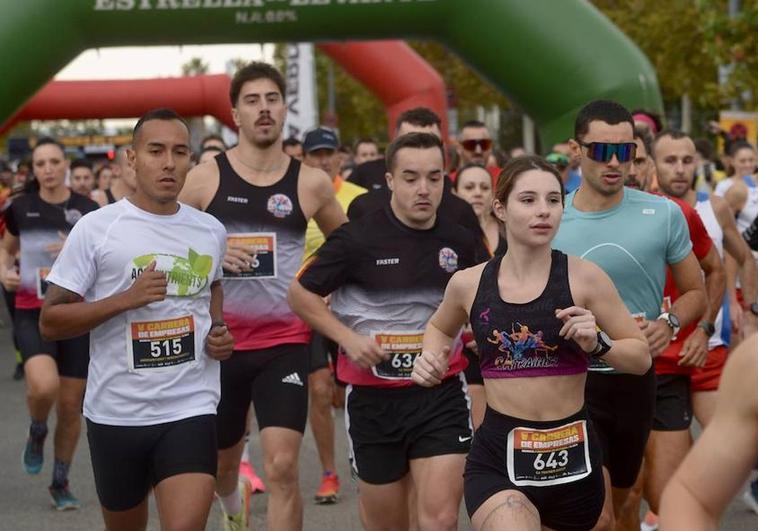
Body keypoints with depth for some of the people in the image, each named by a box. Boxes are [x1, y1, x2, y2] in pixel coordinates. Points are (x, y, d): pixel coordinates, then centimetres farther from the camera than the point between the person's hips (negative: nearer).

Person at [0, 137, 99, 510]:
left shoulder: (87, 210, 0)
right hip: (32, 312, -1)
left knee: (71, 405, 5)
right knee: (44, 386, -26)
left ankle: (61, 483, 24)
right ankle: (36, 434, 9)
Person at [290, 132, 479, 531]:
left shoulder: (458, 242, 2)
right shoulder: (357, 239, -9)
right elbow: (300, 293, -1)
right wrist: (348, 338, -12)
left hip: (442, 393, 1)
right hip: (373, 395, -1)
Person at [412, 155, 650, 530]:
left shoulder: (583, 278, -6)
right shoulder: (469, 284, 1)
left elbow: (641, 357, 2)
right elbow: (439, 327, 25)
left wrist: (597, 343, -17)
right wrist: (431, 358, 4)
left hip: (571, 453, 1)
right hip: (497, 456, -1)